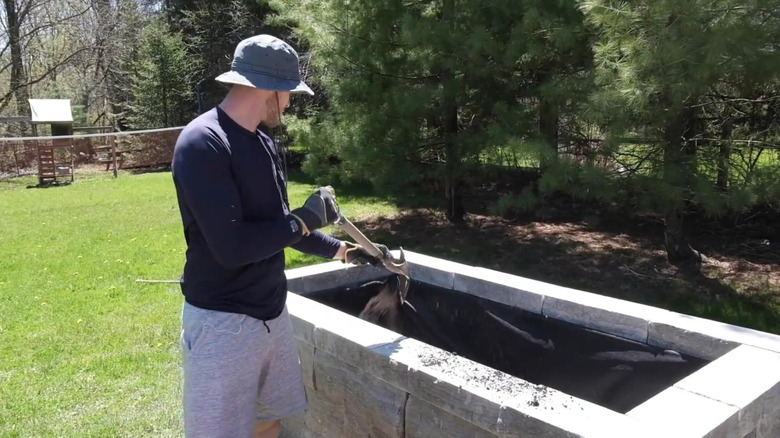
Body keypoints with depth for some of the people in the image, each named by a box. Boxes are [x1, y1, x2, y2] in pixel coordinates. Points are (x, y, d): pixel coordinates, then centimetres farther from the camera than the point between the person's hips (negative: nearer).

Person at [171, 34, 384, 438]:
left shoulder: (263, 143, 8)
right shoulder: (202, 143, -20)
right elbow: (231, 246, -27)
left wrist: (340, 250, 20)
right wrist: (305, 219, -16)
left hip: (271, 312, 8)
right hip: (222, 322, -8)